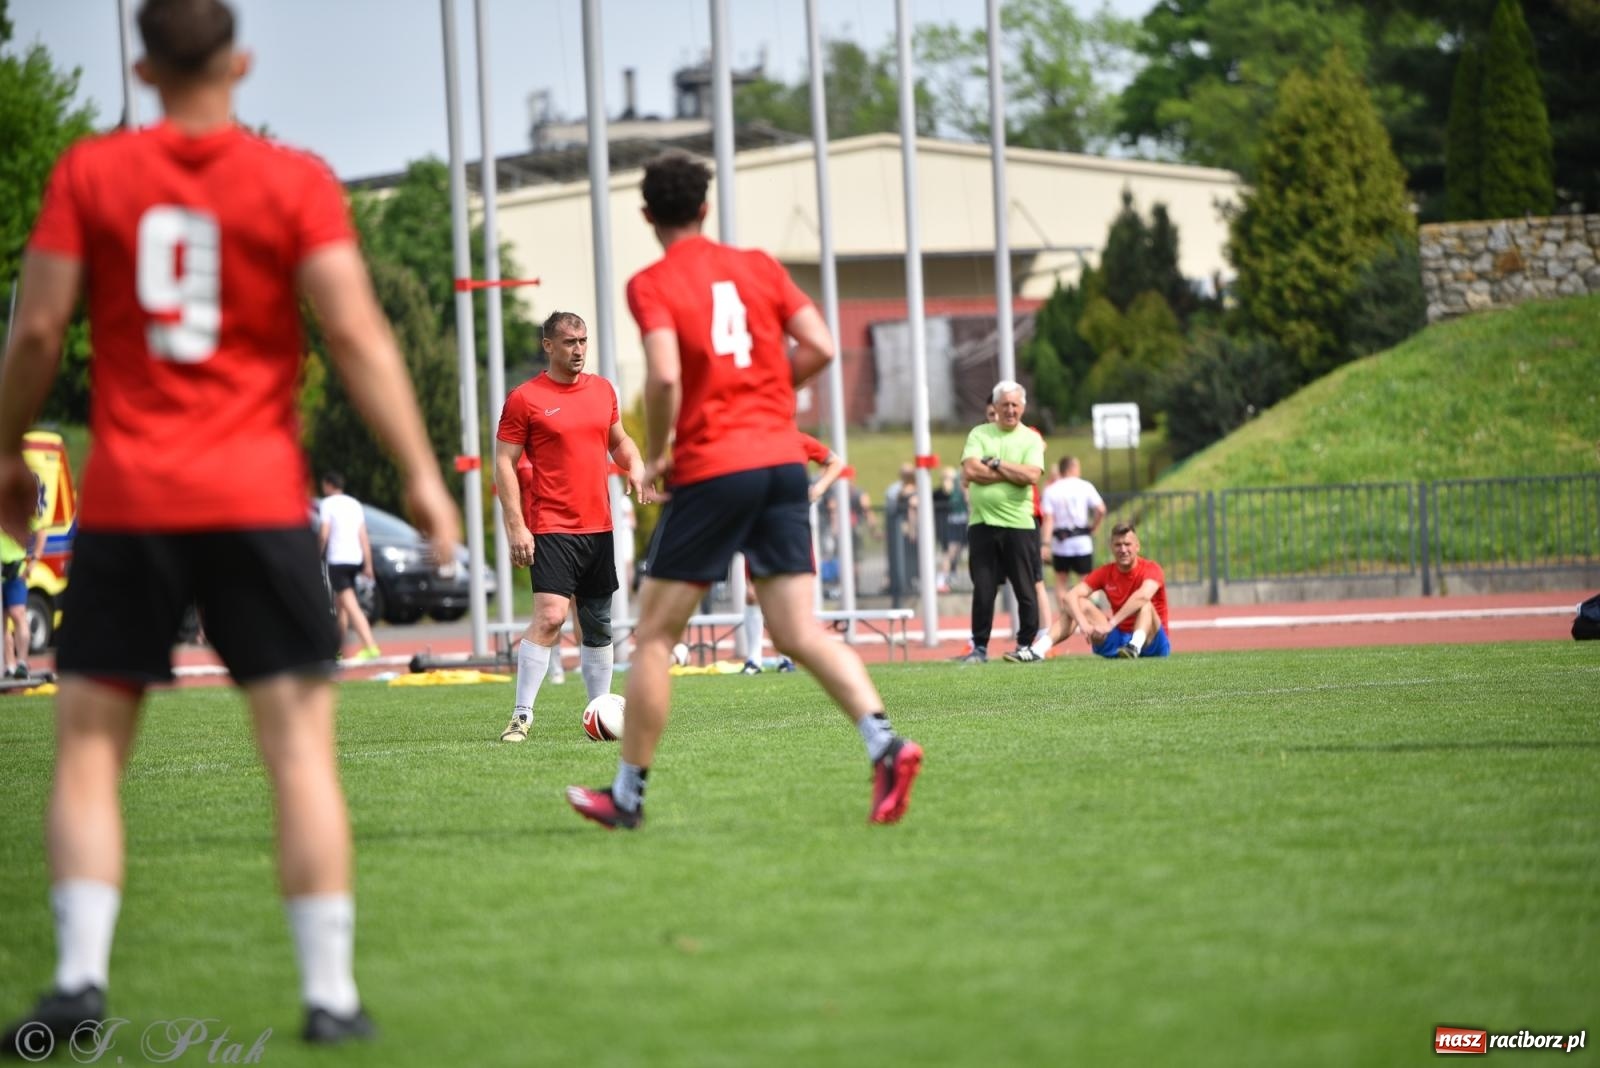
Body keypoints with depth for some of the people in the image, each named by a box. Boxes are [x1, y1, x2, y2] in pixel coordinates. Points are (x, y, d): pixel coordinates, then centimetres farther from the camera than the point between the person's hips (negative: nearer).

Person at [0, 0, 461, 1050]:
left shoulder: (90, 173, 3)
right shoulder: (295, 182, -1)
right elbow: (357, 334, -7)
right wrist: (422, 473, -4)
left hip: (127, 501, 1)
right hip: (259, 499, -1)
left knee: (89, 745, 8)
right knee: (301, 746, 1)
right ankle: (331, 993, -2)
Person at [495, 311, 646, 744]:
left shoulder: (603, 390, 11)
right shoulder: (524, 398, -5)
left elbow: (619, 440, 25)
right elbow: (504, 463, -5)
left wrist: (635, 465, 2)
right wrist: (515, 526, -12)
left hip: (599, 526, 6)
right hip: (552, 528, -6)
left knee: (598, 624, 10)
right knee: (550, 616, -18)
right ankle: (521, 716, -15)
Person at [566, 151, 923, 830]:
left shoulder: (652, 285, -4)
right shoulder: (757, 267, 11)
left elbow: (665, 375, -18)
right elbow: (820, 347, 4)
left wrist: (654, 455, -3)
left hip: (710, 469, -5)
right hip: (783, 461, 5)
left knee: (654, 634, 8)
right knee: (798, 630, 2)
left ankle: (628, 793, 13)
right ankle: (884, 743, -19)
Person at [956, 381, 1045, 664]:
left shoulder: (1031, 439, 5)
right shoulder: (979, 434, 8)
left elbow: (1031, 475, -11)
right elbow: (971, 470, -8)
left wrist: (995, 463, -8)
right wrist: (1013, 474, -8)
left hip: (1019, 525, -1)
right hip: (982, 524, 1)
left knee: (1025, 589, 2)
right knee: (983, 590, 2)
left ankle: (1026, 646, 11)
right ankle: (980, 647, 10)